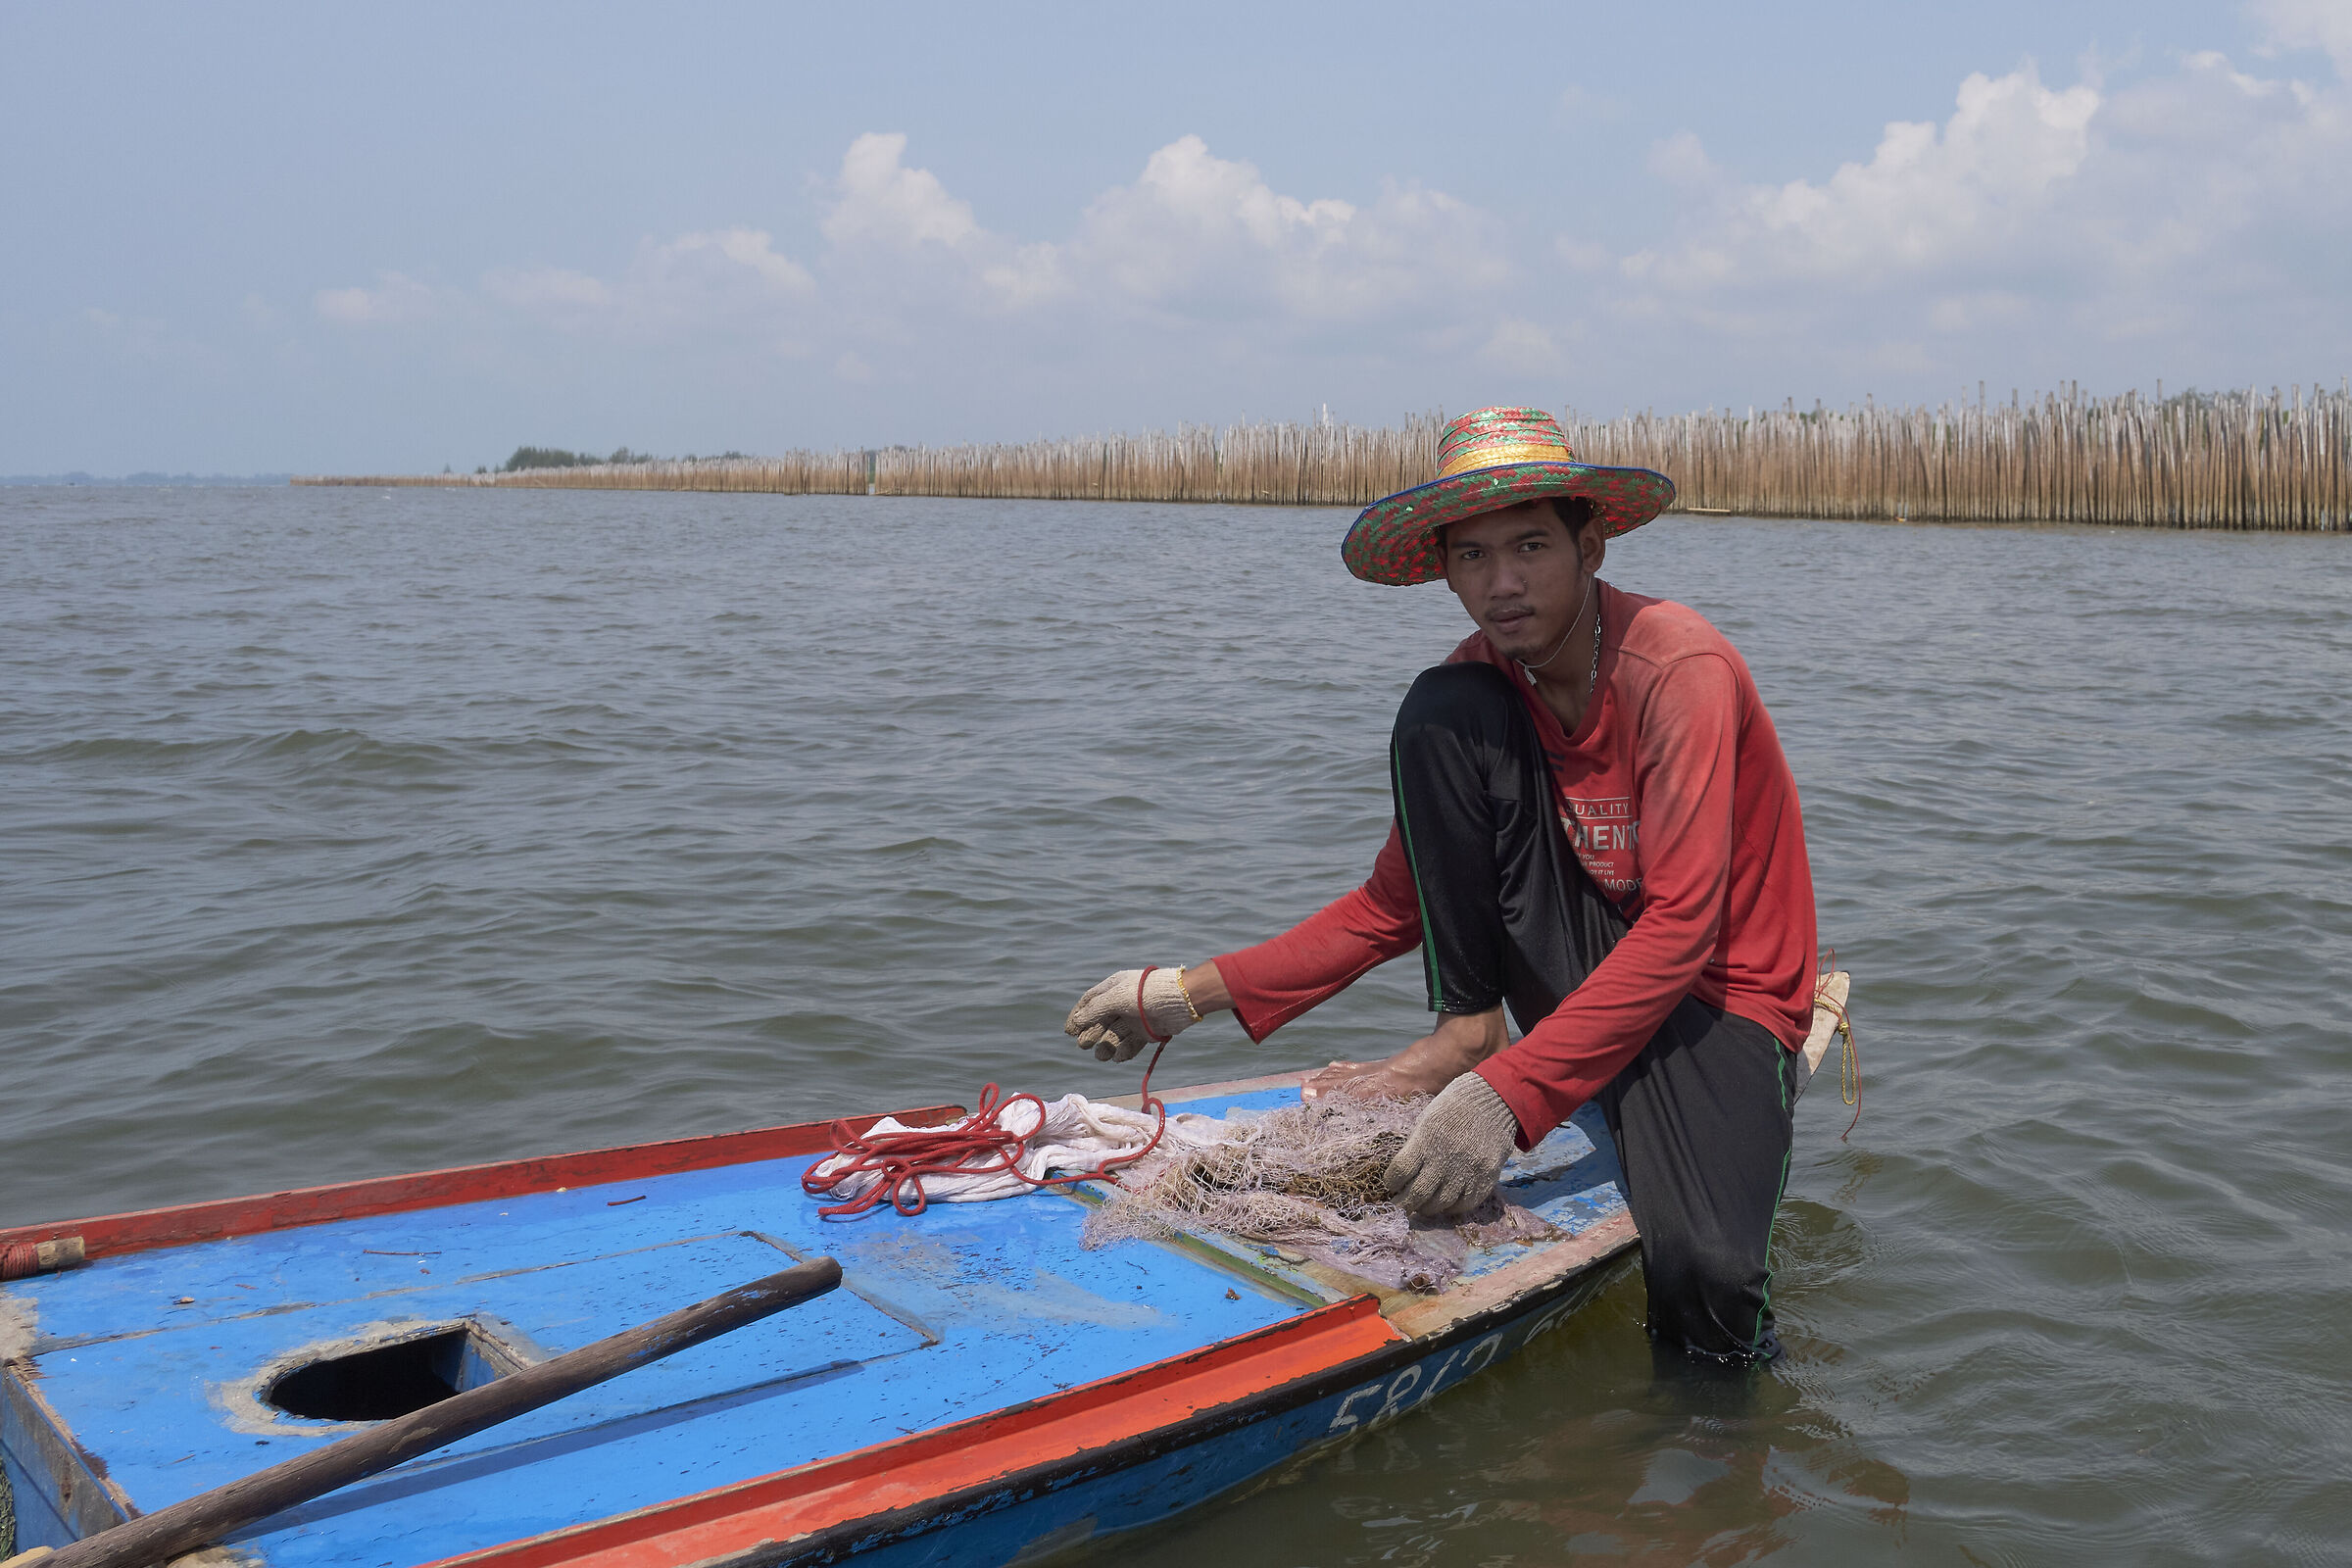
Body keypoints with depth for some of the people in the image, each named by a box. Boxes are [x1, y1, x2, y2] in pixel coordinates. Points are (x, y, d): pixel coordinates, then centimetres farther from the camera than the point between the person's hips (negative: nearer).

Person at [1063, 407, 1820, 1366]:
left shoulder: (1680, 667, -21)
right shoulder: (1477, 689, -2)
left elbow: (1681, 927, -28)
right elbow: (1395, 906, 3)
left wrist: (1509, 1094, -38)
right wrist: (1193, 993, -6)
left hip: (1719, 991, -5)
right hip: (1587, 975, 5)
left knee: (1696, 1272, -36)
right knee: (1438, 715, -16)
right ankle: (1466, 1030, -8)